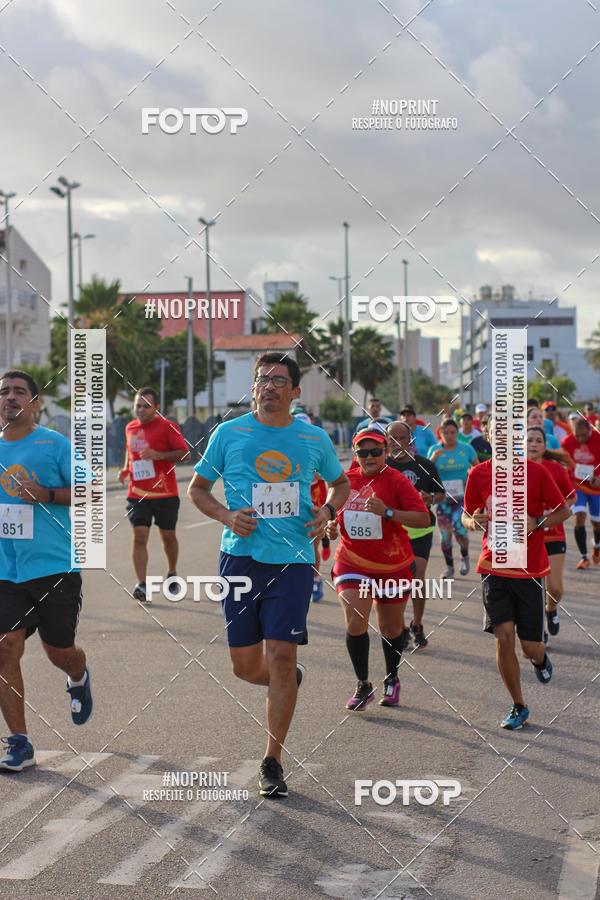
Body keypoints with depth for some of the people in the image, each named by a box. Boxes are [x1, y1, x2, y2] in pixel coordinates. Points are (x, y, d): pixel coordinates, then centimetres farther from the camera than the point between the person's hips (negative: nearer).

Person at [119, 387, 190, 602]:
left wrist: (158, 455, -20)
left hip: (165, 493, -2)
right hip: (137, 493, 3)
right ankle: (141, 585, -17)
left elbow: (185, 454, -9)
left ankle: (171, 573, 37)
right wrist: (125, 469, 8)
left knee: (168, 536, 11)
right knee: (139, 536, -12)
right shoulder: (130, 428, 10)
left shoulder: (167, 426, -6)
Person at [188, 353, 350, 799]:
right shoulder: (229, 434, 2)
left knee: (281, 657, -9)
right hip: (241, 557, 1)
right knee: (246, 666, 2)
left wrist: (327, 511, 1)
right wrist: (227, 516, -8)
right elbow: (197, 488, 10)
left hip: (293, 560, -1)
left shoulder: (315, 439, 5)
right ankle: (289, 681, 39)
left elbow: (341, 482, 22)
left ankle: (273, 762, 2)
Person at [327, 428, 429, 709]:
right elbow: (336, 511, 22)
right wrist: (332, 526, 0)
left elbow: (423, 519, -19)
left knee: (391, 628, 10)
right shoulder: (346, 479, 2)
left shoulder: (396, 480, -10)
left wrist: (387, 512, -30)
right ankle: (363, 685, 2)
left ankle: (392, 679, 36)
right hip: (352, 563, 2)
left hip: (392, 566, -2)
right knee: (355, 623, -15)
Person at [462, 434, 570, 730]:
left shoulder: (536, 472, -6)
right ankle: (518, 706, 8)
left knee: (530, 647, 2)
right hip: (494, 567, 1)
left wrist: (537, 523, -15)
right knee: (503, 637, -10)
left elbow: (563, 511, 3)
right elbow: (467, 516, 11)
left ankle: (540, 658, 42)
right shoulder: (478, 474, 0)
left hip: (530, 569, -1)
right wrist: (473, 521, -13)